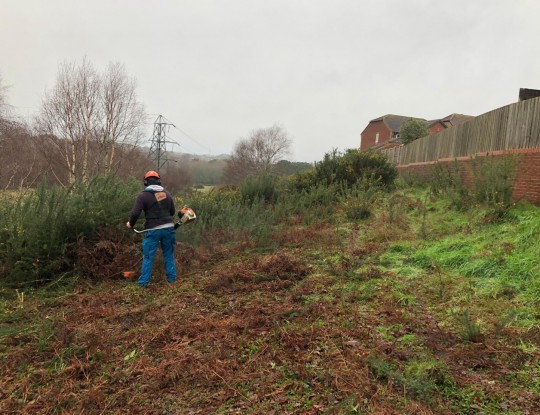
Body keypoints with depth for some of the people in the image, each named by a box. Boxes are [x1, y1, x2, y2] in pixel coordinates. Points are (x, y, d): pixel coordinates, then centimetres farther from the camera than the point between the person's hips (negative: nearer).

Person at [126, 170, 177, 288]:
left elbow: (135, 213, -12)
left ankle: (143, 282, 7)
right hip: (168, 228, 4)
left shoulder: (143, 195, -7)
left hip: (153, 230, -4)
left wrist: (130, 224, 7)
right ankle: (172, 279, 20)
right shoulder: (167, 194, 9)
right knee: (169, 255, 15)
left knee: (148, 257, 4)